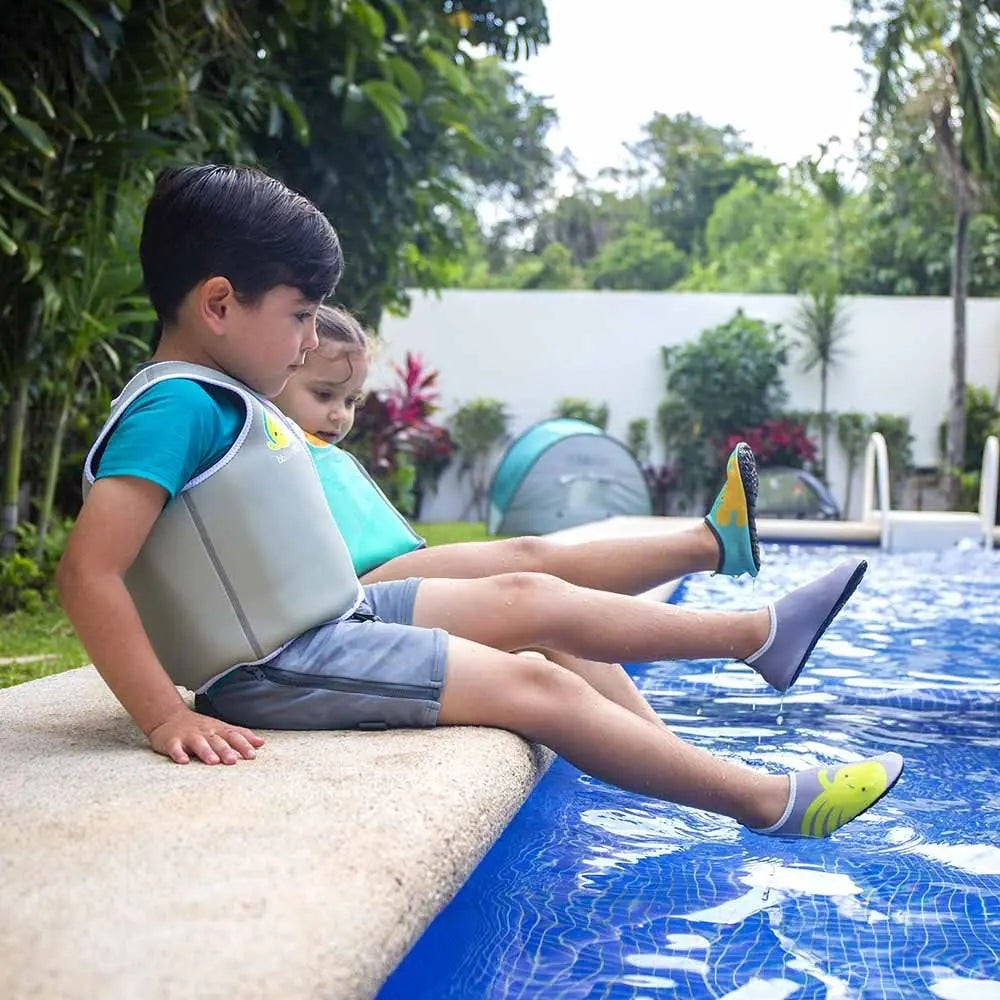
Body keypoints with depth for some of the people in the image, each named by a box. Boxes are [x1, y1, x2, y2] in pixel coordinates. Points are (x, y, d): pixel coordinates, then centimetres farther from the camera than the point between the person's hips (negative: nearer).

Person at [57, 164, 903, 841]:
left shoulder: (217, 398, 10)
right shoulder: (176, 408, -20)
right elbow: (89, 572, -28)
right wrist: (167, 717, -30)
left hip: (333, 619, 10)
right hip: (284, 670, -10)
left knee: (527, 595, 10)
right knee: (533, 686, -10)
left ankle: (762, 633, 19)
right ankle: (773, 804, 0)